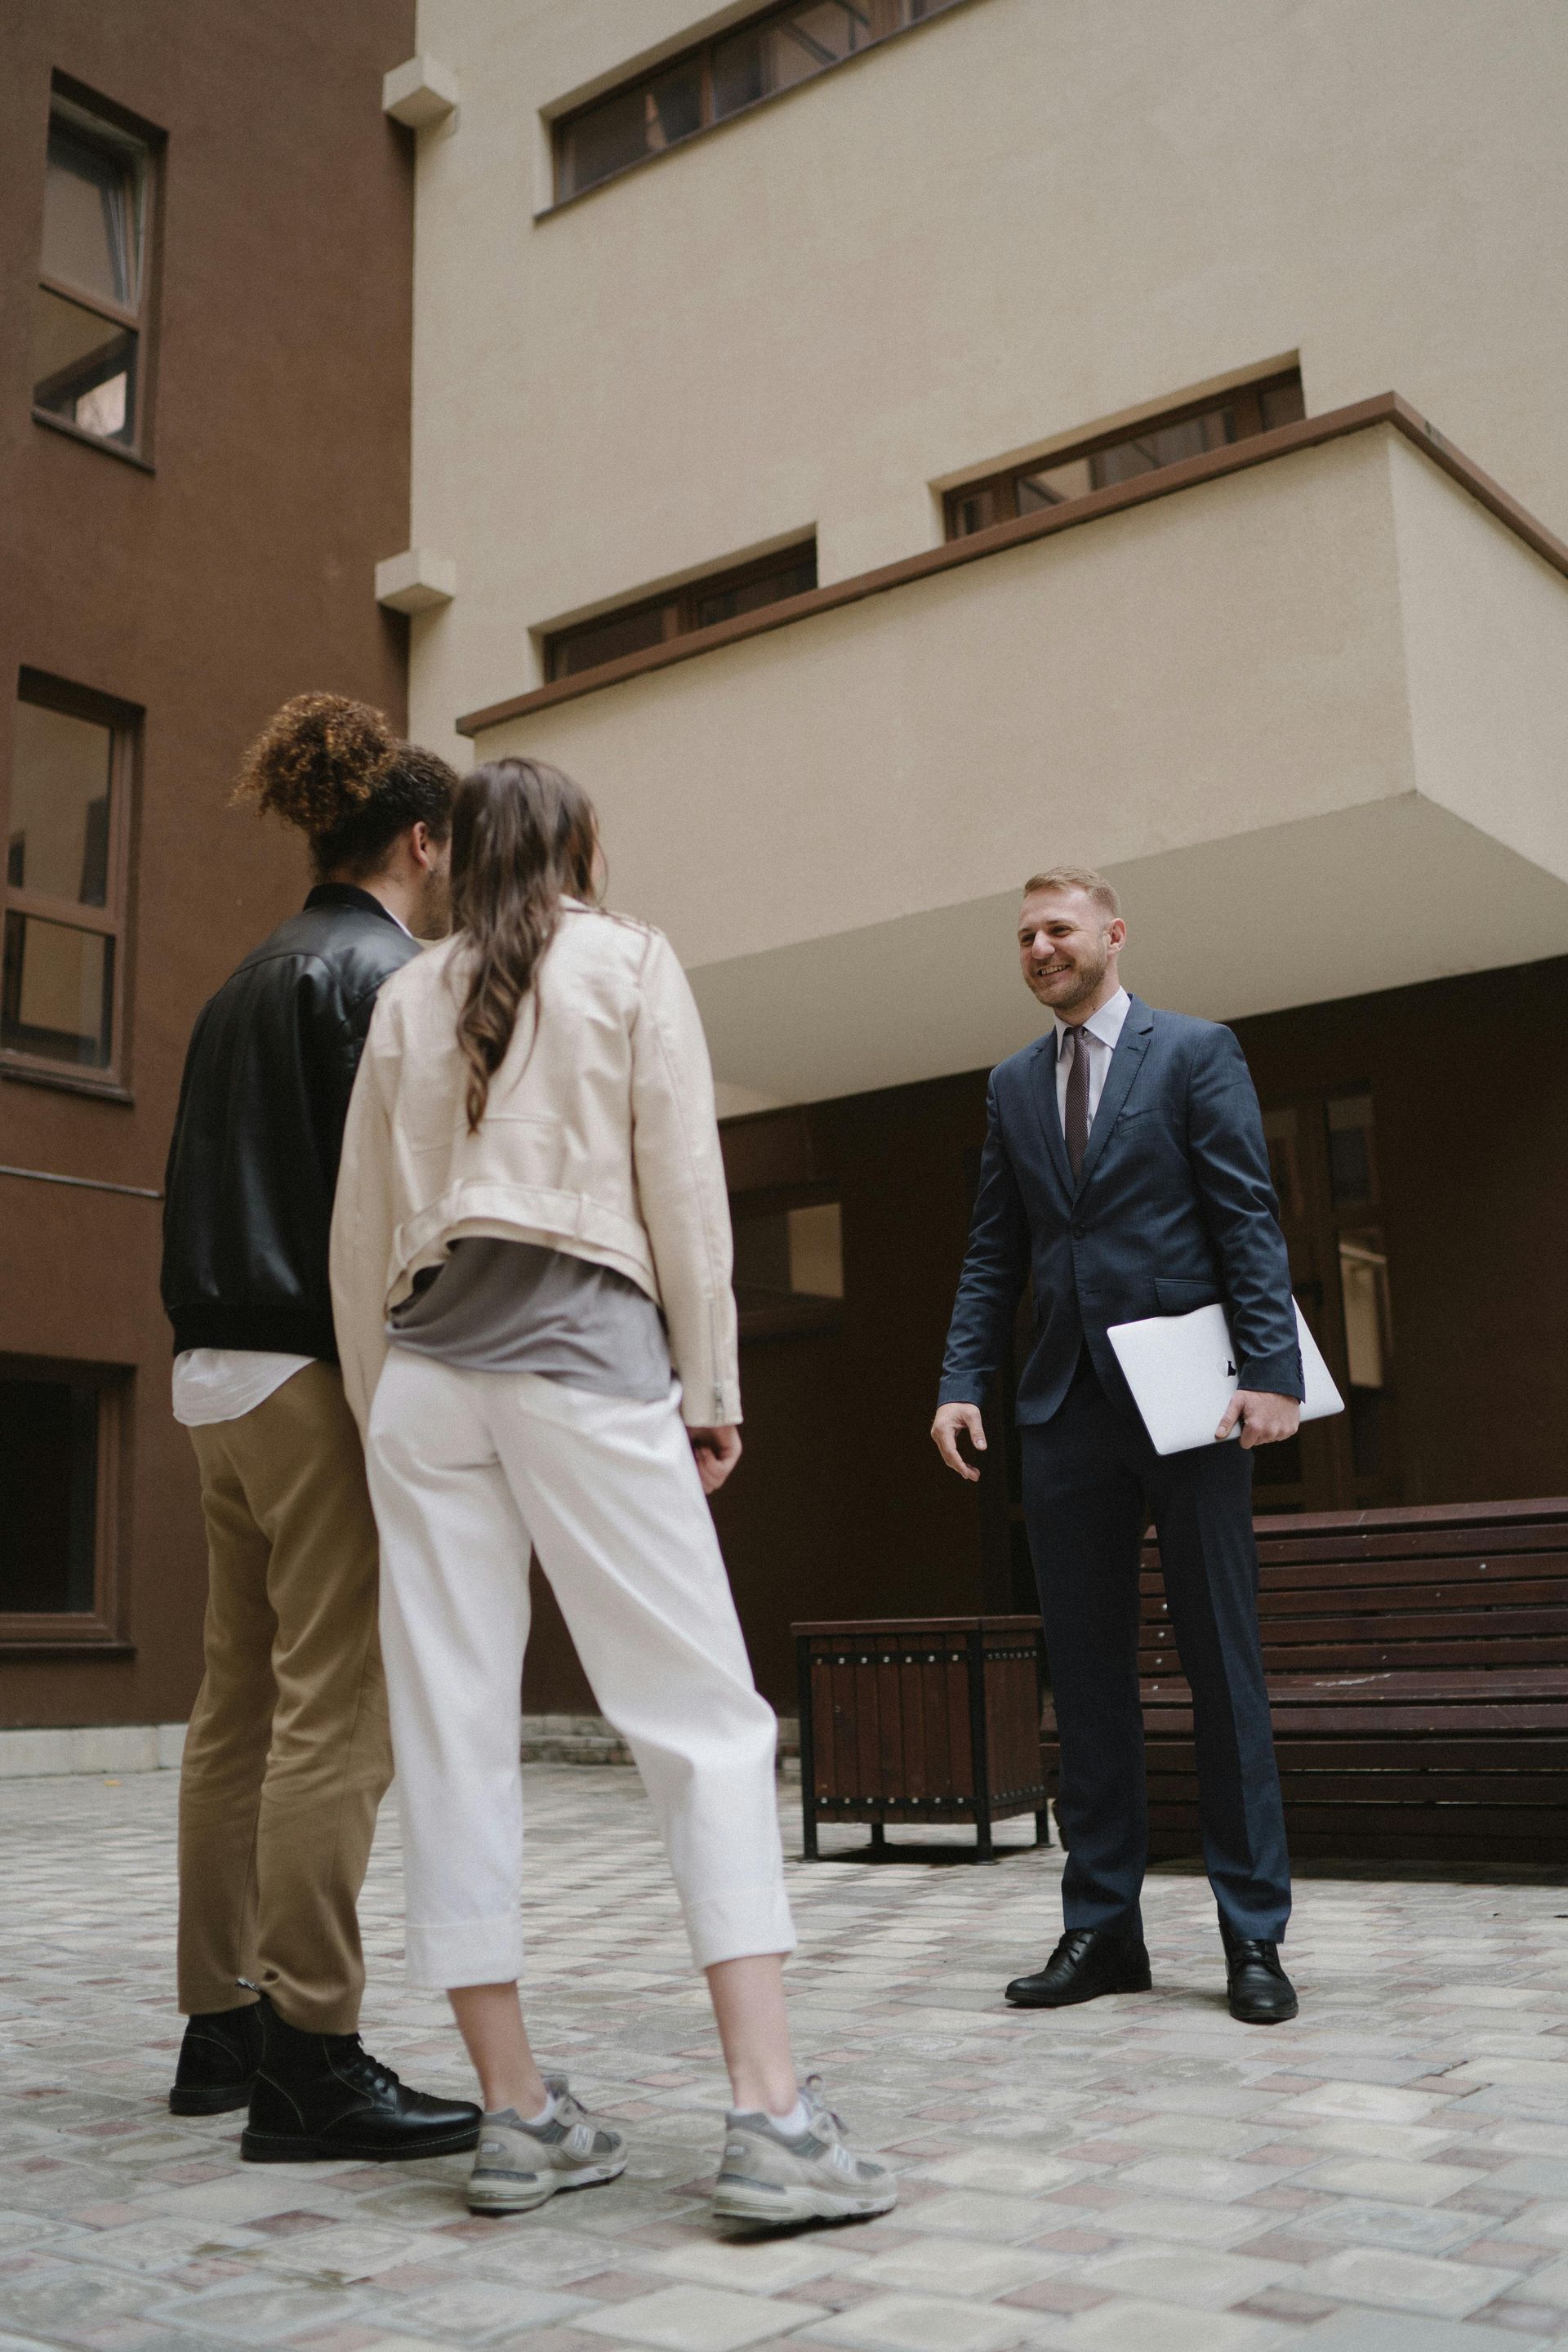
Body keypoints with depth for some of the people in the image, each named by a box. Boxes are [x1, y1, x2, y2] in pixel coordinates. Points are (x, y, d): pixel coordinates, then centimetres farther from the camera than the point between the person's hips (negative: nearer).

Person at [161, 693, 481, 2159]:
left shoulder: (249, 980, 20)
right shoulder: (383, 971, -8)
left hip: (217, 1373, 10)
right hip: (325, 1375, -10)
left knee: (240, 1709, 13)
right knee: (338, 1718, -7)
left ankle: (221, 2029, 21)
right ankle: (309, 2063, -4)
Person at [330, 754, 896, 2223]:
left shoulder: (405, 997, 16)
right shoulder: (632, 964, 7)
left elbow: (360, 1226, 13)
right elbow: (684, 1185, 0)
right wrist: (711, 1387, 3)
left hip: (424, 1369, 4)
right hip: (584, 1355, -4)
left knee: (455, 1732, 4)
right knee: (705, 1719, -3)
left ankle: (515, 2113, 7)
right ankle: (770, 2115, -10)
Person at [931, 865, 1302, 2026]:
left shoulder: (1196, 1051, 2)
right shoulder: (1014, 1084, 15)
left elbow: (1251, 1222, -5)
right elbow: (995, 1254, 14)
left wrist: (1272, 1369, -15)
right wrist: (962, 1383, 2)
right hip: (1067, 1408, 5)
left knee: (1224, 1666, 1)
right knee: (1087, 1672, 7)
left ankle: (1254, 1936, 9)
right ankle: (1102, 1928, 15)